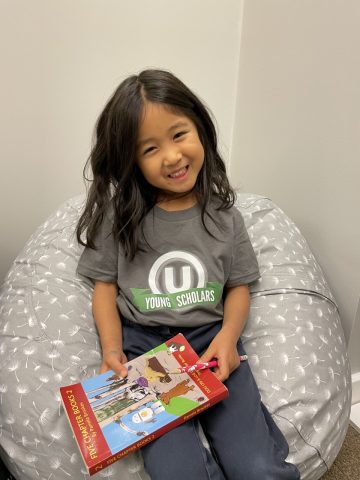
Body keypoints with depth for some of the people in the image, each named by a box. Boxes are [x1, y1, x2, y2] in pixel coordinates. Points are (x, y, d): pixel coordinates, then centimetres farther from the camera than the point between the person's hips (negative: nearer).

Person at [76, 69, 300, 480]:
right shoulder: (119, 215, -1)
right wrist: (112, 348, -10)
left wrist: (228, 336, -11)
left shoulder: (223, 214, 2)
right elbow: (105, 285, 4)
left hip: (210, 337, 1)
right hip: (142, 340, 0)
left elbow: (238, 286, 7)